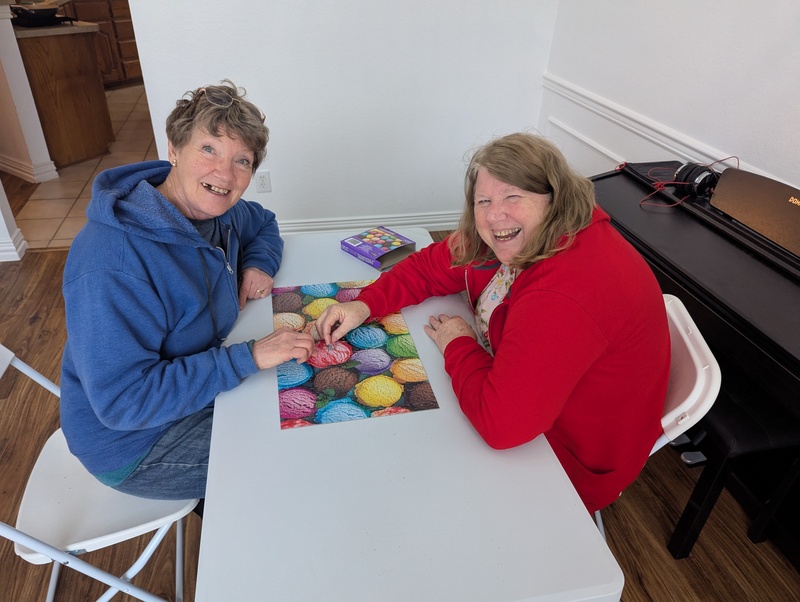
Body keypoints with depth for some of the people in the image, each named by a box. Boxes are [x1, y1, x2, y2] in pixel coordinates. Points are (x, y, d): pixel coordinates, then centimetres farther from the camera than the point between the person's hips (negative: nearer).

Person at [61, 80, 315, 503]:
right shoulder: (113, 263, -33)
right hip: (131, 442, -8)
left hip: (195, 383, 8)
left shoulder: (217, 211, -8)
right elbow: (124, 402, -32)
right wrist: (249, 357, -34)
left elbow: (264, 224, 15)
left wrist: (258, 264, -8)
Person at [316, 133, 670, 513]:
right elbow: (433, 265, 3)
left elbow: (500, 423, -39)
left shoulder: (564, 295, -39)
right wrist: (365, 305, -12)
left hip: (571, 457, -7)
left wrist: (458, 345, -22)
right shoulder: (517, 237, -10)